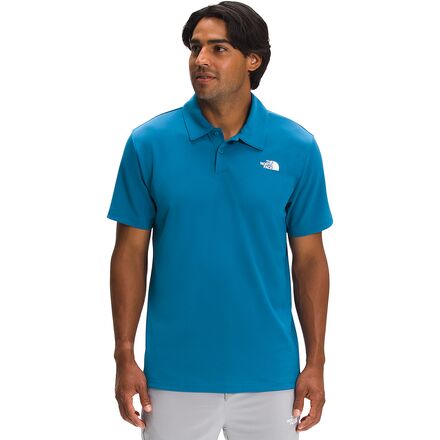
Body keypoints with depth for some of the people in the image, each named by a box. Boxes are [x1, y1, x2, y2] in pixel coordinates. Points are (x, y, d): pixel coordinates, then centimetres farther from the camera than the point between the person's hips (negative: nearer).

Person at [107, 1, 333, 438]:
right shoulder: (149, 143, -4)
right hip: (175, 374, 0)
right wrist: (125, 357, -3)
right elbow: (131, 252, 0)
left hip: (268, 374, 1)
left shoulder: (296, 148, -2)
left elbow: (309, 259, 2)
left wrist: (315, 363, 0)